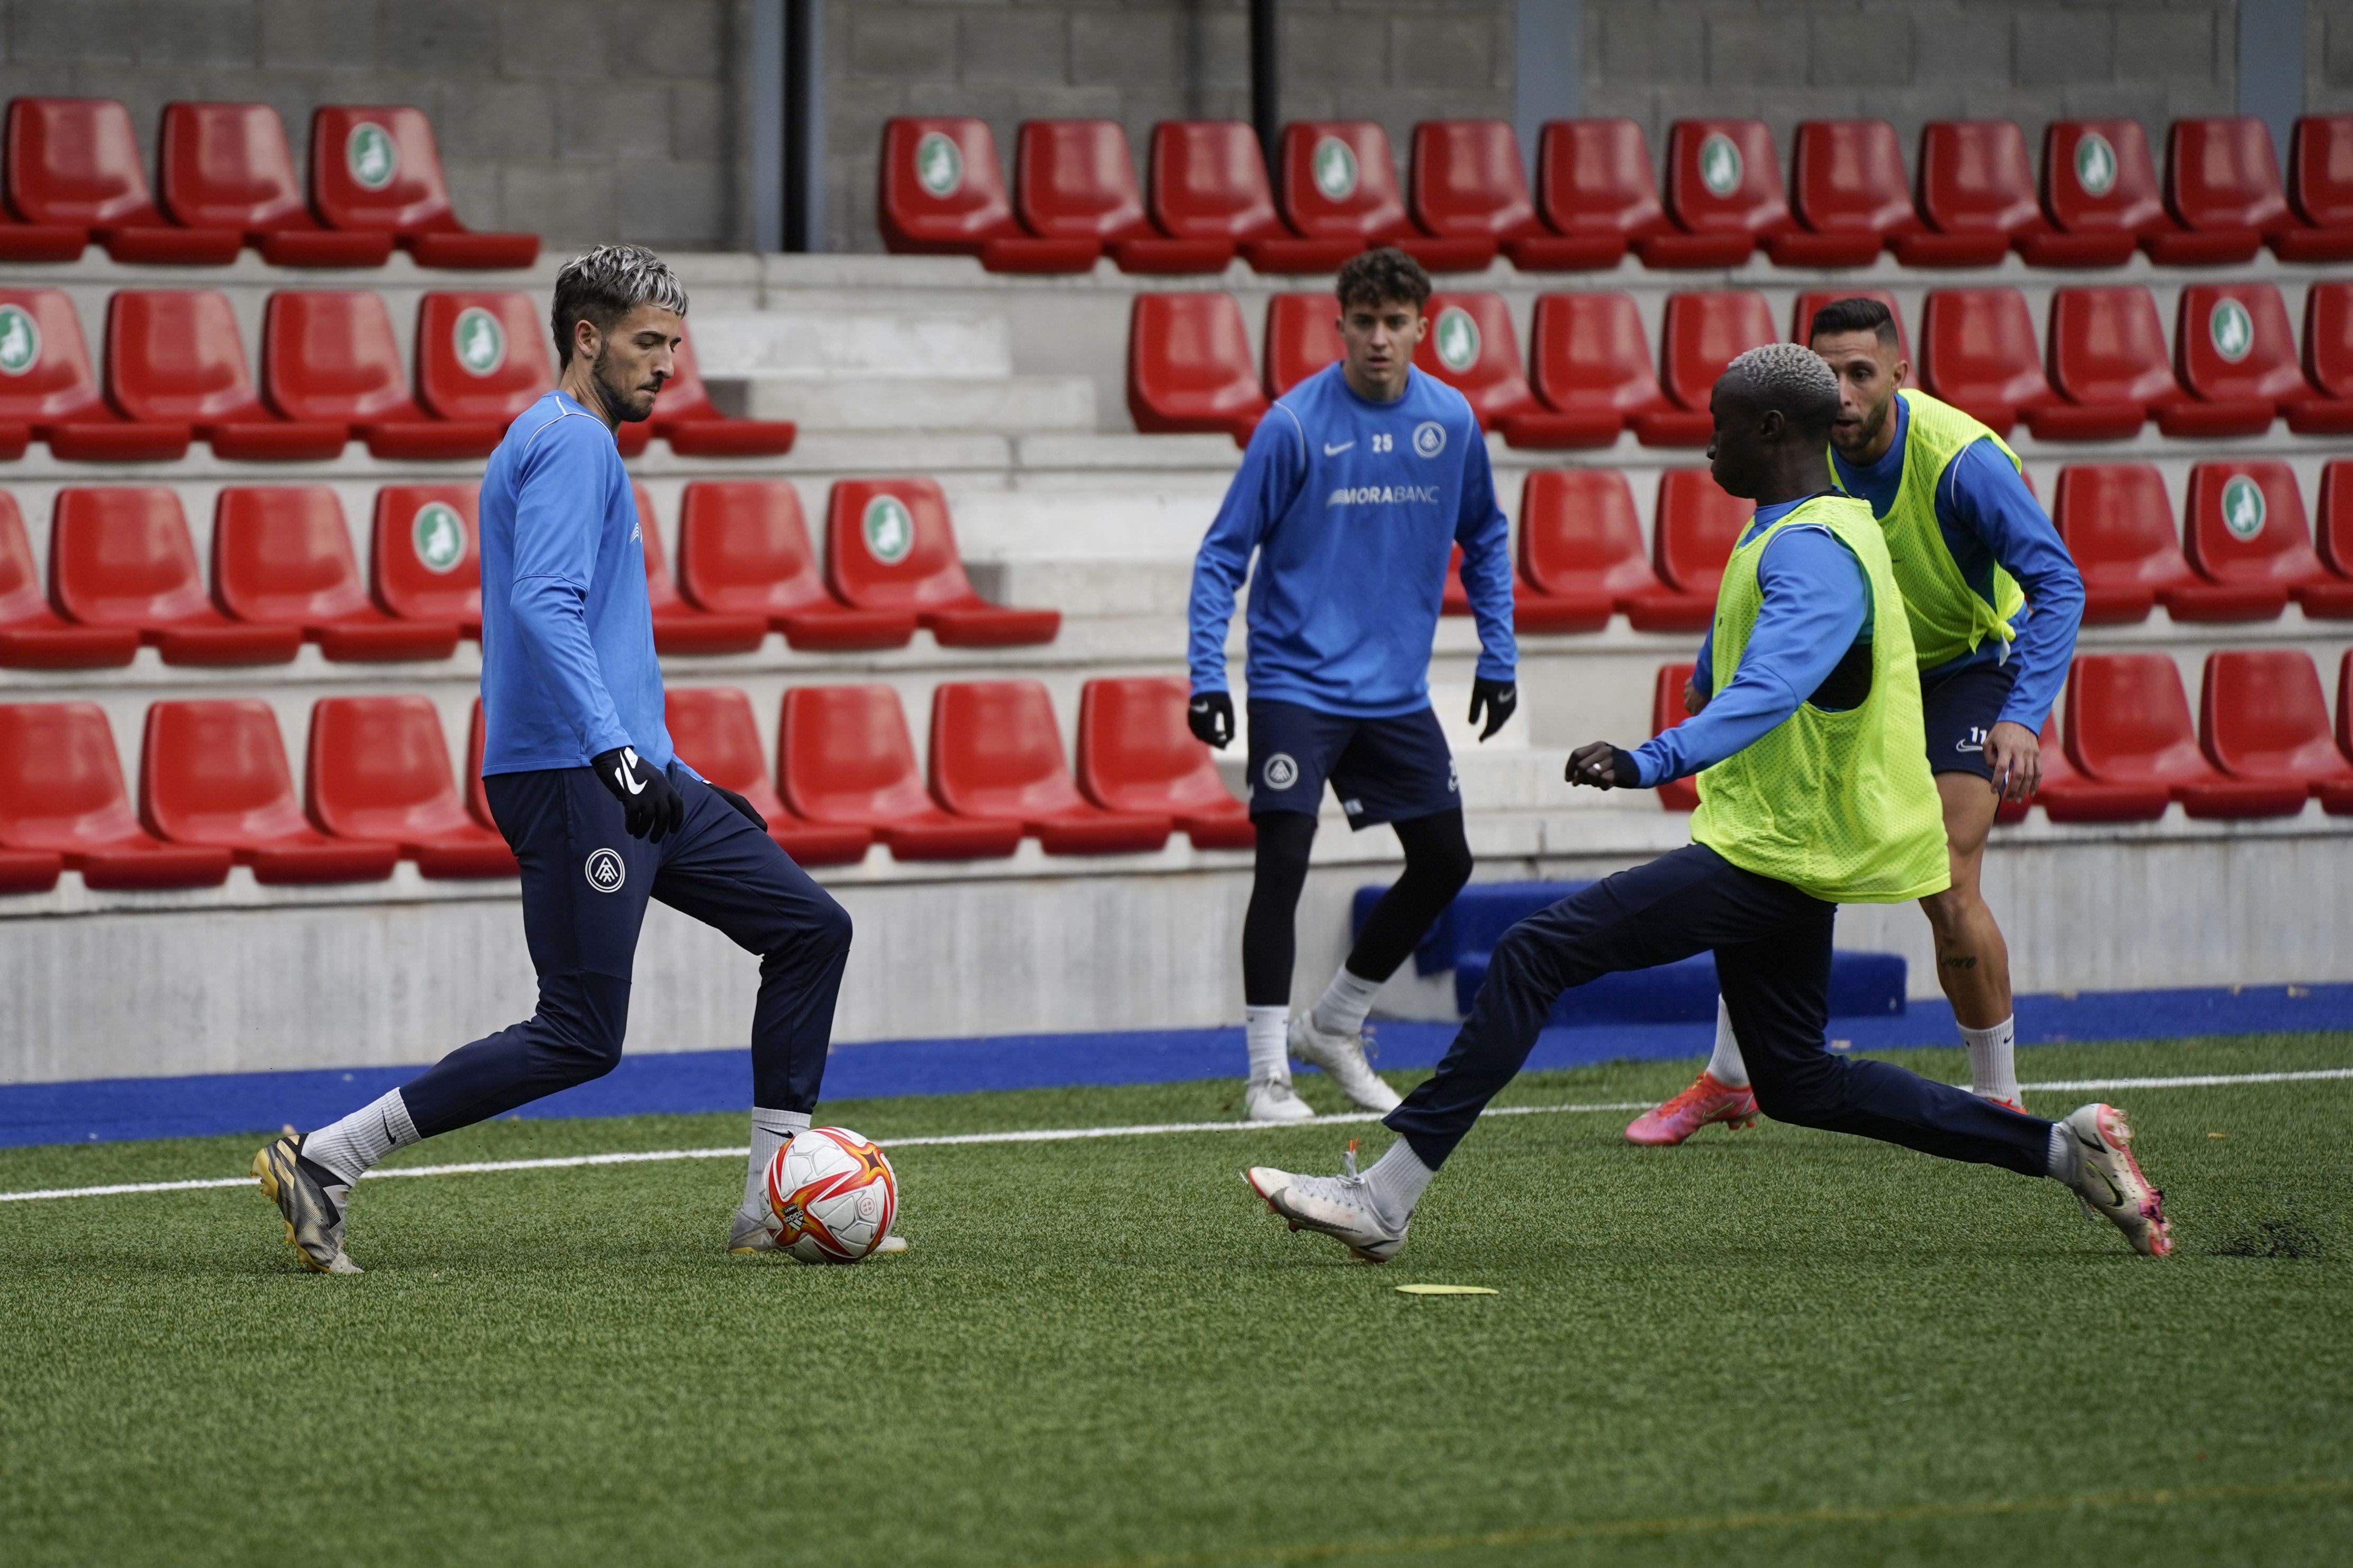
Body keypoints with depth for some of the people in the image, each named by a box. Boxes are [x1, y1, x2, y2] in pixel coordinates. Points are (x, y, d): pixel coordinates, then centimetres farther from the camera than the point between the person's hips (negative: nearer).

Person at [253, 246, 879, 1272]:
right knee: (580, 1038, -11)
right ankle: (324, 1163, -7)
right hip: (570, 777, -11)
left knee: (810, 930, 7)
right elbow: (545, 608, -24)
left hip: (629, 776, 11)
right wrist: (614, 753, -32)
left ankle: (771, 1211, 7)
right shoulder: (573, 442, -10)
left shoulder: (563, 442, 22)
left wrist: (681, 788, 29)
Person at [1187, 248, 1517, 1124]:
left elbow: (1485, 542, 16)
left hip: (1397, 690, 5)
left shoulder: (1451, 421, 1)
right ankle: (1268, 1074, -6)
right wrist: (1207, 676, -14)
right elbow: (1224, 553, -8)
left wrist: (1497, 658, 12)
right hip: (1297, 682, -5)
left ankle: (1333, 1027, 26)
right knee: (1283, 862, -14)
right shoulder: (1294, 425, -12)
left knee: (1444, 862, 8)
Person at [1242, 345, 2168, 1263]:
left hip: (1767, 857, -11)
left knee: (1534, 955, -15)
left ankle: (1384, 1198, -18)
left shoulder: (1810, 551, -19)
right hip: (1788, 850, 11)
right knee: (1797, 1084, 16)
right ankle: (2064, 1151, 16)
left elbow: (1769, 690, -36)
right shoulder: (1818, 531, 14)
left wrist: (1651, 763, -49)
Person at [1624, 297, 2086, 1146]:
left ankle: (2000, 1101, 0)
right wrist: (1711, 679, 5)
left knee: (1947, 887, -18)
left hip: (1970, 668, -5)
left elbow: (2059, 583, -31)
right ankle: (1728, 1080, 13)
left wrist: (2025, 716, -42)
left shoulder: (1962, 459, -30)